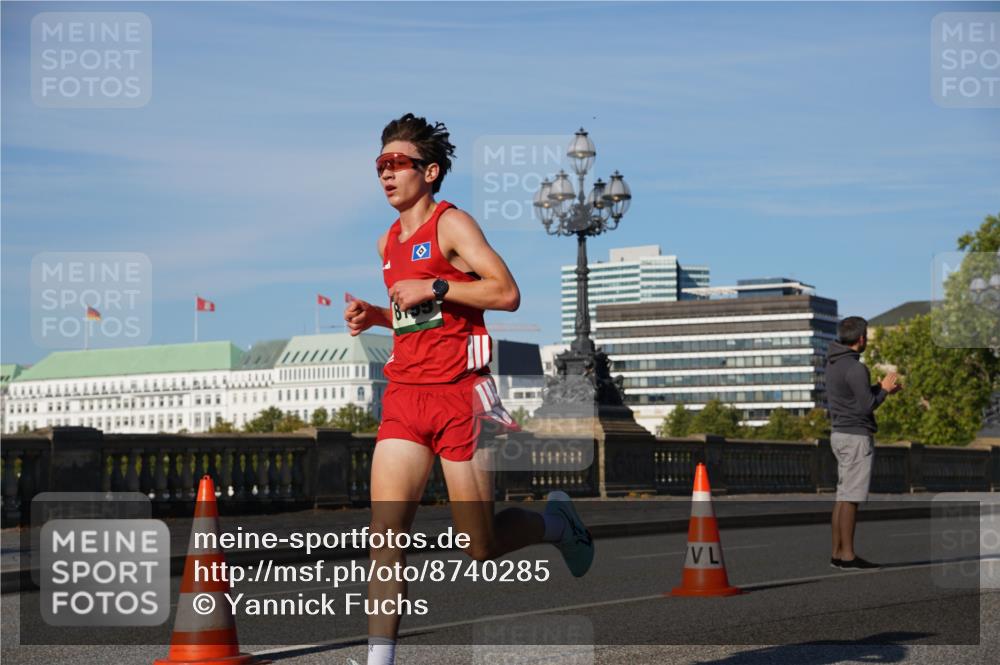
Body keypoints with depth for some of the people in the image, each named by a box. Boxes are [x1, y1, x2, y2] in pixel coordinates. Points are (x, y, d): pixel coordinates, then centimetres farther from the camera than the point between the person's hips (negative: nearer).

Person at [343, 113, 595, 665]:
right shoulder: (388, 242, 17)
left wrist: (434, 289, -17)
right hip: (404, 393, 6)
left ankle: (556, 521, 31)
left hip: (458, 395, -6)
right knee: (385, 536, -9)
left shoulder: (452, 224, -5)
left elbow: (506, 293, -15)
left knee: (479, 549, 1)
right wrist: (374, 316, 11)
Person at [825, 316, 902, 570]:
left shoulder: (834, 362, 11)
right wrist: (884, 389, -2)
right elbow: (867, 406, -18)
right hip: (856, 436, -9)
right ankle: (848, 555, -4)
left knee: (843, 496, 12)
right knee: (851, 497, -6)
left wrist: (881, 387, 15)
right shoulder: (855, 368, -18)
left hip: (840, 434, 9)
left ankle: (838, 552, 14)